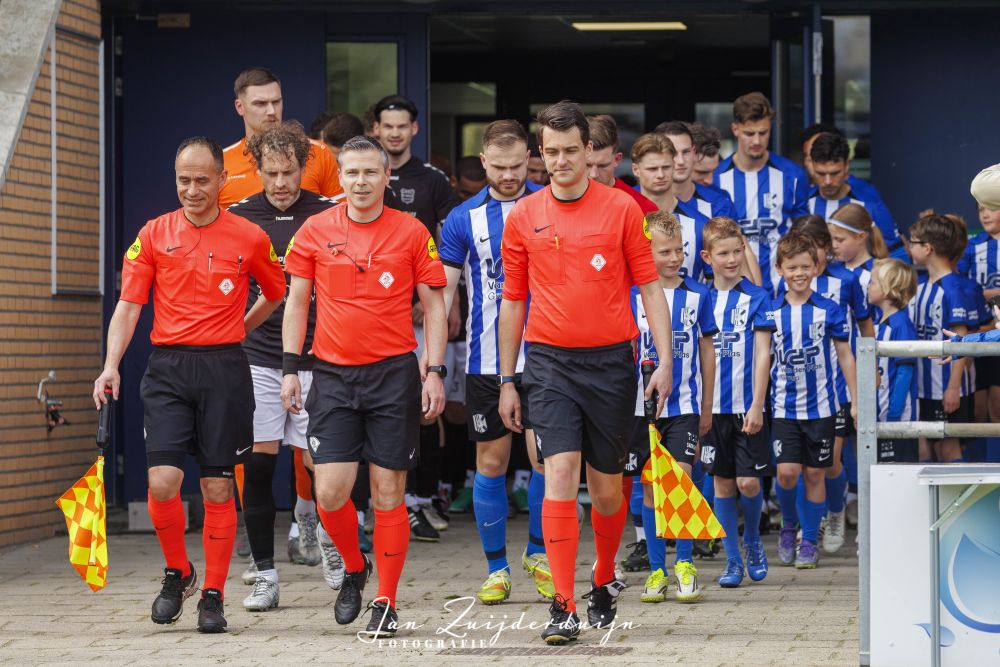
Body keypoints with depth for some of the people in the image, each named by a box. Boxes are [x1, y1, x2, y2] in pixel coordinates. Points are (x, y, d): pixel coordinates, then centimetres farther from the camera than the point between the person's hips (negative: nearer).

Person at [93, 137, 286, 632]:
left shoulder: (250, 238, 3)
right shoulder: (154, 234, 5)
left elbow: (275, 293, 20)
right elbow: (128, 306, 2)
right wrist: (111, 366, -10)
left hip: (225, 372, 0)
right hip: (167, 369, 0)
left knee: (218, 488, 1)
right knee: (162, 480, -11)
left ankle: (213, 596, 12)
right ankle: (177, 574, 13)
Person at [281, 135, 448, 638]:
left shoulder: (411, 233, 1)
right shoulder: (315, 232, 4)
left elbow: (433, 306, 4)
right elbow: (296, 302, 9)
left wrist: (434, 372, -4)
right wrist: (290, 368, 2)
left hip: (394, 373, -1)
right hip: (333, 375, 1)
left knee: (388, 493, 0)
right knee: (330, 492, -6)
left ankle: (386, 603, 9)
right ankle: (354, 569, 22)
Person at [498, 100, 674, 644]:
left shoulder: (621, 209, 0)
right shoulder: (523, 217, 5)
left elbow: (649, 287, 2)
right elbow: (513, 302, 11)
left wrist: (664, 360, -6)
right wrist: (507, 381, 10)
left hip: (610, 359, 0)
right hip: (549, 360, 0)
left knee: (606, 486, 8)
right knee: (560, 472, -14)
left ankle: (605, 580, 34)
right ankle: (563, 608, -14)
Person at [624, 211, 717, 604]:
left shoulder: (697, 294, 3)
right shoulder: (632, 295, -1)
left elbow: (706, 351, 11)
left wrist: (706, 407, 12)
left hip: (684, 406, 0)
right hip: (642, 405, 0)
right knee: (650, 487, 5)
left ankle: (685, 565, 4)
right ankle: (656, 570, 13)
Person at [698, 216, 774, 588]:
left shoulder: (756, 298, -2)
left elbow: (762, 355, -5)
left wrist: (756, 405, -11)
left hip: (747, 407, -2)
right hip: (713, 405, 2)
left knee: (748, 482, -6)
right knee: (722, 484, 5)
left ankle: (752, 540, 21)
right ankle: (733, 561, 13)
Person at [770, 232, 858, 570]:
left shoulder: (829, 310, -1)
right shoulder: (770, 312, 1)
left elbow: (845, 356, 6)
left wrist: (855, 401, 4)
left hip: (821, 405, 0)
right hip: (784, 406, 0)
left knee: (814, 473, 5)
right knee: (787, 471, -11)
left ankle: (809, 542, 16)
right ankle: (788, 526, 16)